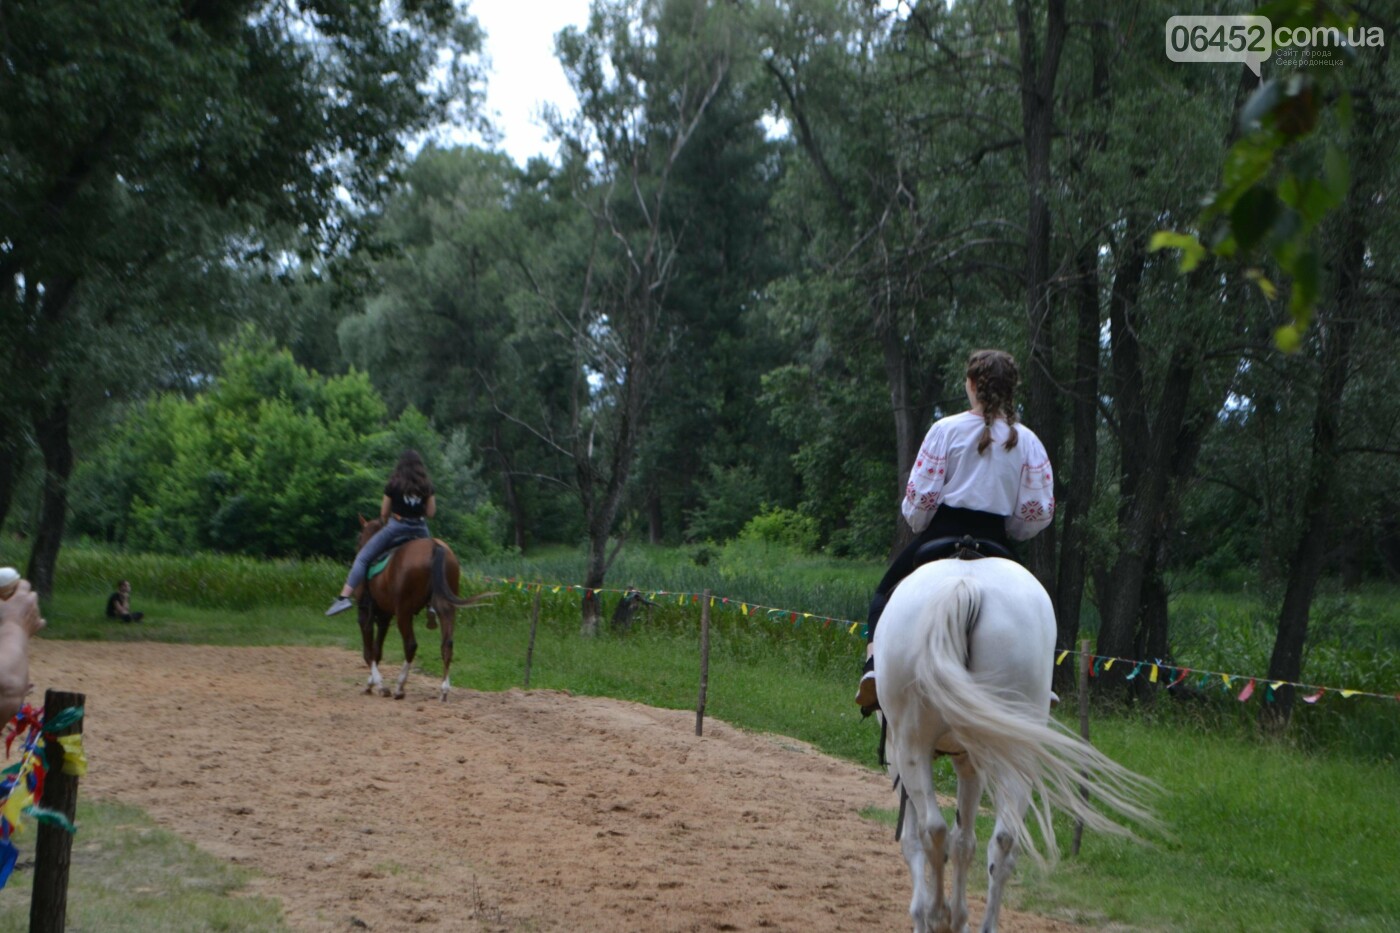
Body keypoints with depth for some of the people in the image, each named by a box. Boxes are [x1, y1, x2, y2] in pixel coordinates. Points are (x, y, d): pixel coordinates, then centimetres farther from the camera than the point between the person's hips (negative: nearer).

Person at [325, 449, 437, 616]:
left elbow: (384, 513, 2)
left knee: (362, 558, 2)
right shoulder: (427, 486, 4)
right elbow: (431, 513, 3)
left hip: (396, 527, -3)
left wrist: (385, 524, 22)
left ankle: (345, 597, -12)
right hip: (420, 531, 3)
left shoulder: (393, 485, -1)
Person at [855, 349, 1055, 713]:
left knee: (885, 595, 16)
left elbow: (919, 496, -9)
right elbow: (1039, 513, -3)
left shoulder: (947, 429, -7)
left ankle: (874, 662, -7)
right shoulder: (1028, 442, 1)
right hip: (996, 543, 2)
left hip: (943, 536, -2)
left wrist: (918, 525, 12)